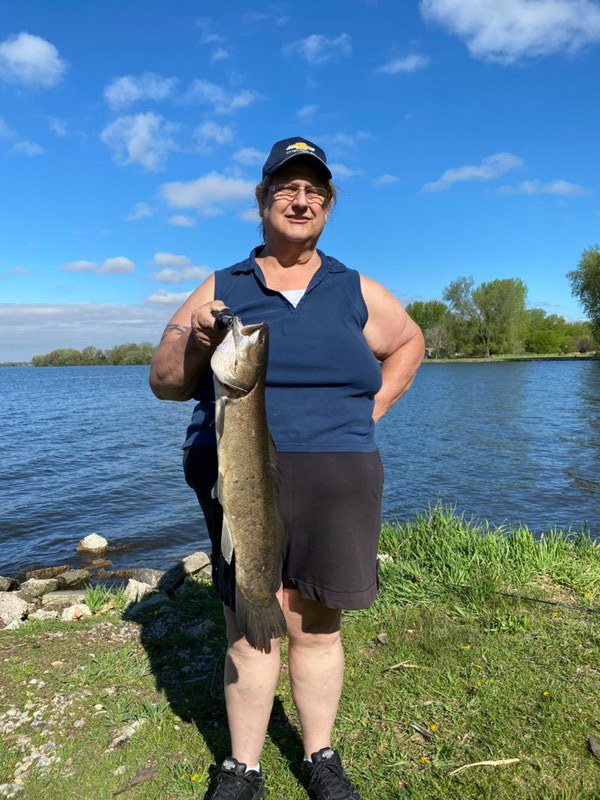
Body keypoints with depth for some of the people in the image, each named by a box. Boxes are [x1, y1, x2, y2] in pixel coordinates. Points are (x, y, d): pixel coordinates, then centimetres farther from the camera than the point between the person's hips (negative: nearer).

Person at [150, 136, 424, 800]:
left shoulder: (358, 292, 12)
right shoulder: (218, 291, 8)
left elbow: (408, 342, 26)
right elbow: (163, 382, 7)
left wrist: (369, 410, 11)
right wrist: (197, 347, -16)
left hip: (335, 477, 1)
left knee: (316, 625, 10)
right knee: (249, 626, 3)